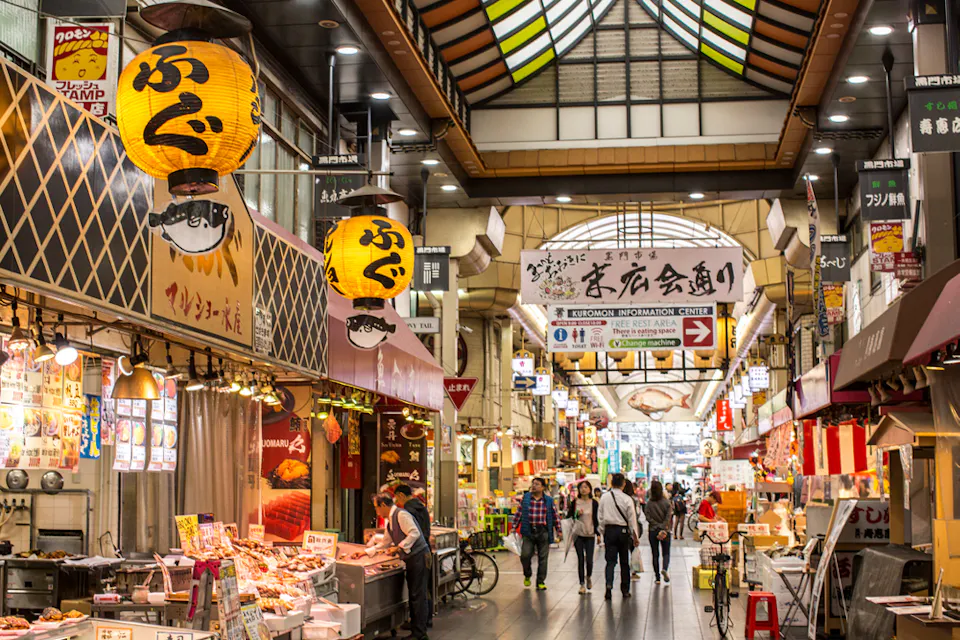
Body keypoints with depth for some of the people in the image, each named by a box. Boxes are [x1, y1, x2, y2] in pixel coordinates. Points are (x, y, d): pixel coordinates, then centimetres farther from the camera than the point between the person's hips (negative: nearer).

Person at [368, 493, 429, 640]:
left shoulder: (401, 515, -13)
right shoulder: (390, 520, 18)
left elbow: (414, 533, -23)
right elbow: (385, 543, 29)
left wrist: (399, 547, -23)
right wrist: (367, 551, 29)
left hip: (418, 557, -10)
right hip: (411, 559, 10)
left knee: (418, 596, -8)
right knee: (413, 595, 12)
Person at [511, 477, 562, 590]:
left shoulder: (549, 501, 4)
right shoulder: (525, 498, 6)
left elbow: (555, 517, 9)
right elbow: (518, 514, 10)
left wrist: (559, 531, 6)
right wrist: (514, 527, 6)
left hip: (543, 532, 0)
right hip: (529, 532, 0)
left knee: (543, 558, 2)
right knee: (525, 555, -10)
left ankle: (540, 582, 14)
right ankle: (527, 575, 19)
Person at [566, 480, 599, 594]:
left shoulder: (594, 503, 3)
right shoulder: (575, 502, 3)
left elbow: (596, 519, 7)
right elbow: (568, 517, 6)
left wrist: (597, 533, 2)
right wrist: (577, 514, -12)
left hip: (590, 535, 0)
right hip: (578, 535, 0)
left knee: (589, 559, -5)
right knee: (580, 559, 2)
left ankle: (589, 577, 26)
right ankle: (582, 584, 11)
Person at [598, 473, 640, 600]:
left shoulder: (604, 497, -1)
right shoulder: (627, 499, -9)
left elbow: (601, 517, 4)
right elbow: (632, 519, -4)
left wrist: (603, 532, 15)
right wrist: (635, 536, 3)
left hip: (609, 530, 1)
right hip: (623, 530, -1)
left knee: (610, 561, 1)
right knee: (624, 562, 11)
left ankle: (609, 585, -21)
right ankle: (625, 590, 17)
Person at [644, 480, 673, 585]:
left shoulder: (649, 503, -4)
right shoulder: (666, 502, -4)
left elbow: (648, 518, -9)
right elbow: (669, 516, -11)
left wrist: (658, 525, -7)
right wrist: (663, 527, -10)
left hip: (653, 531, 0)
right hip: (665, 531, 0)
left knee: (655, 555, 8)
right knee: (666, 553, 9)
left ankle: (657, 577, 6)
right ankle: (665, 569, -19)